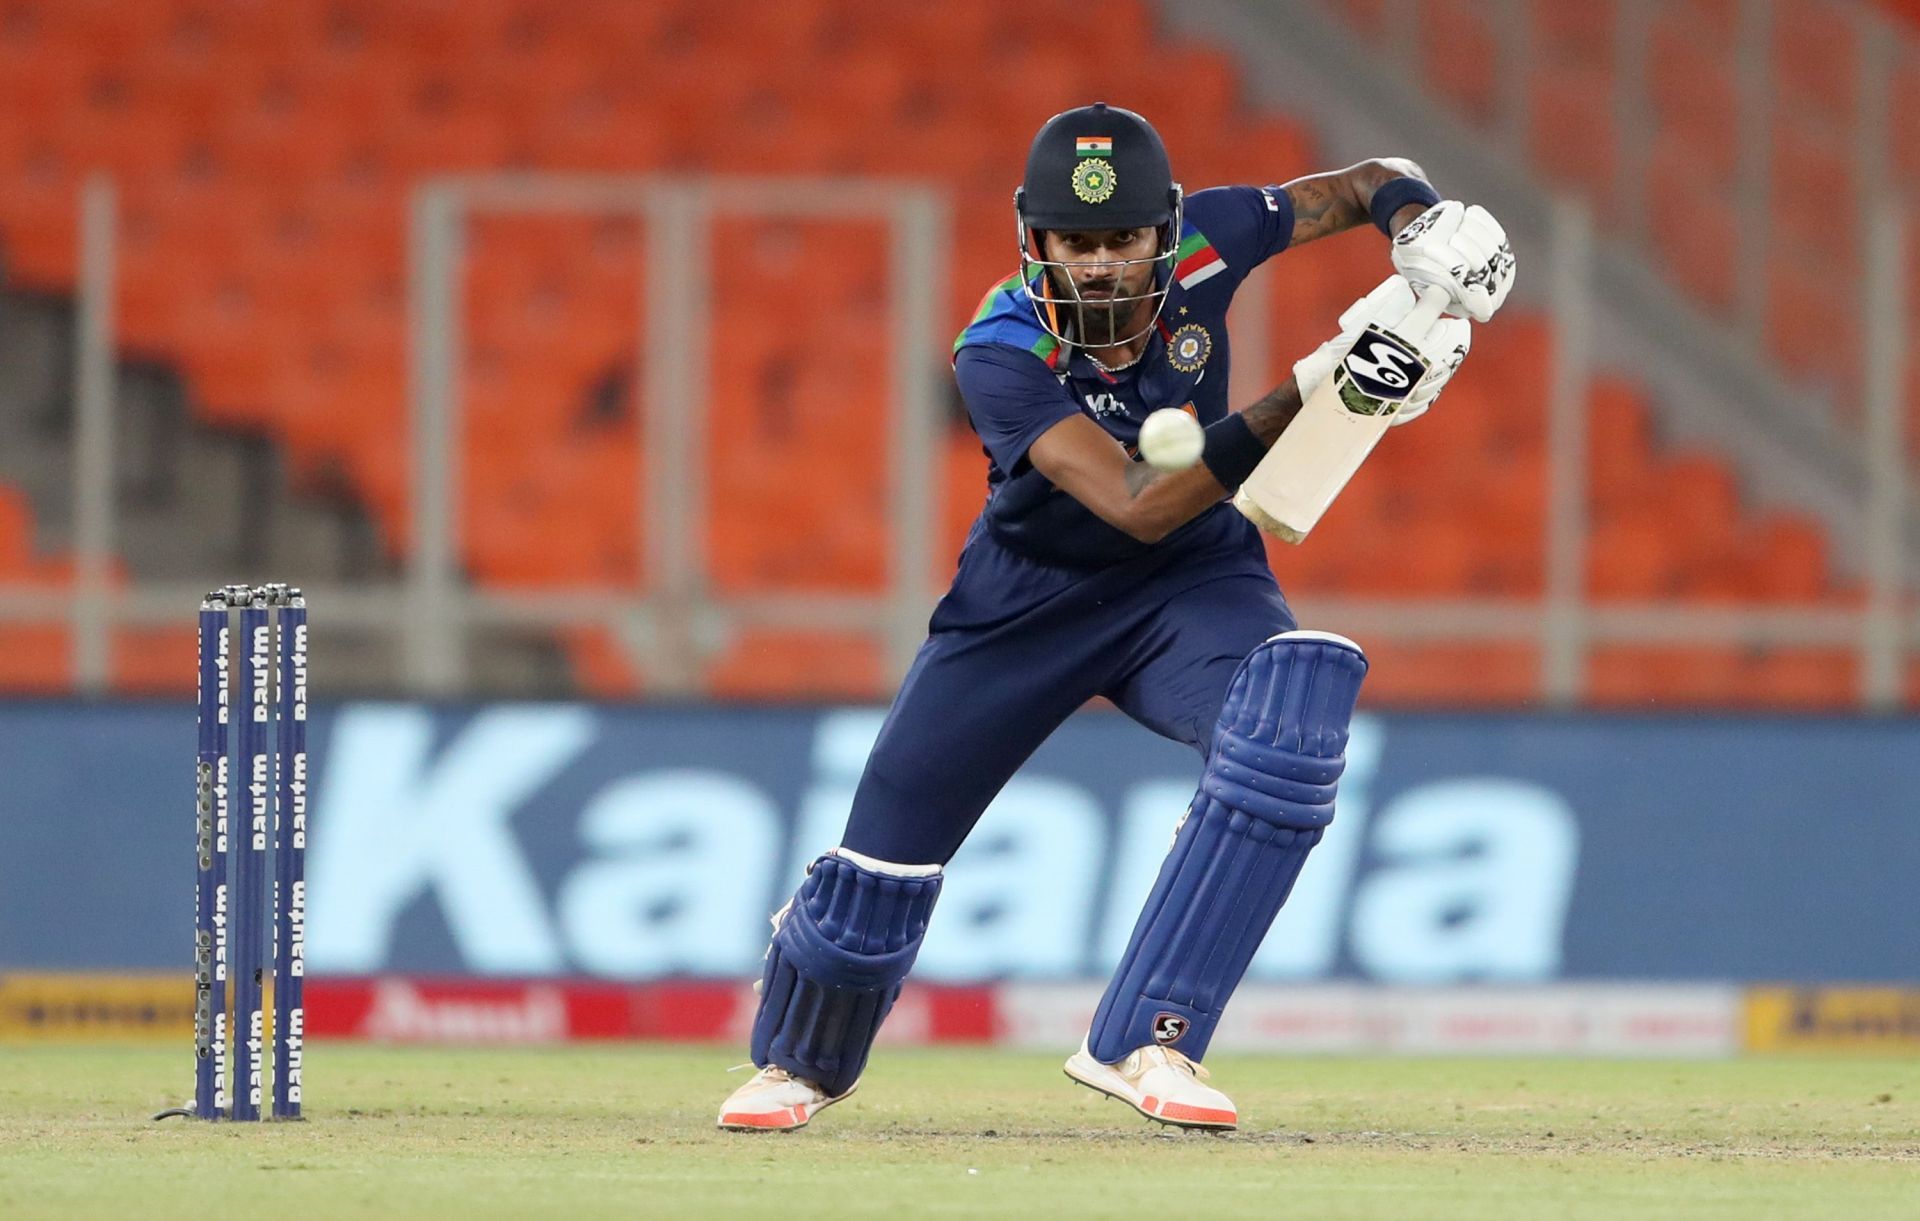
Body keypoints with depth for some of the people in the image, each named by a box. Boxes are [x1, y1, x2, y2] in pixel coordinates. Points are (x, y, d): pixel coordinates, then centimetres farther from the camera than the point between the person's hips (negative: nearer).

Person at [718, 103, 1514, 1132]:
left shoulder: (1200, 248, -20)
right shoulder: (1001, 354, -29)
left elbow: (1369, 186, -4)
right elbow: (1134, 505, -40)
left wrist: (1430, 241, -27)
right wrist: (1300, 399, -47)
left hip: (1195, 583, 2)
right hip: (1031, 600, -2)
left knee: (1295, 704, -31)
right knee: (889, 842, 2)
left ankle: (1143, 1043, -27)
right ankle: (802, 1060, 38)